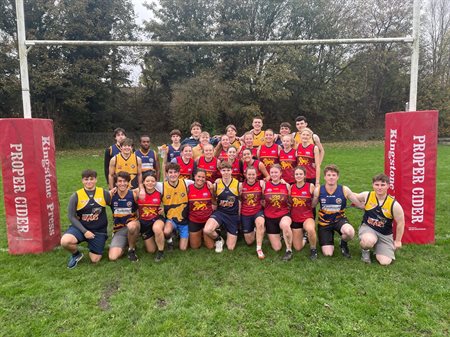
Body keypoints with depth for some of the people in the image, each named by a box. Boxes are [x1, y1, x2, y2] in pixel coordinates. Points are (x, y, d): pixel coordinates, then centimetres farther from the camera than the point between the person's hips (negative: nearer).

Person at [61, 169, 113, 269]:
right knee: (65, 241, -31)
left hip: (99, 231, 1)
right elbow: (71, 216, -7)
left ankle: (92, 248, 36)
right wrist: (84, 231, -13)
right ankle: (76, 254, 5)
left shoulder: (104, 193, -6)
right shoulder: (76, 196, -8)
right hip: (81, 227, 0)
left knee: (95, 260, 0)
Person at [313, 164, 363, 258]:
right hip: (324, 222, 0)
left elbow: (360, 204, -8)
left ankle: (343, 244, 2)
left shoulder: (344, 190, -12)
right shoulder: (318, 190, -12)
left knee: (350, 232, -37)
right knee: (328, 253, -10)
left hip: (339, 219, 0)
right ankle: (330, 243, 30)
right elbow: (311, 206, -2)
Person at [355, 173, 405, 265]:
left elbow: (401, 223, -3)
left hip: (385, 235, 1)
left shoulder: (394, 204, -15)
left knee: (385, 262, -10)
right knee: (368, 241, -38)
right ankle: (365, 251, 1)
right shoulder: (367, 196, -10)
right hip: (367, 228, -1)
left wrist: (398, 241, 3)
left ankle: (376, 248, 25)